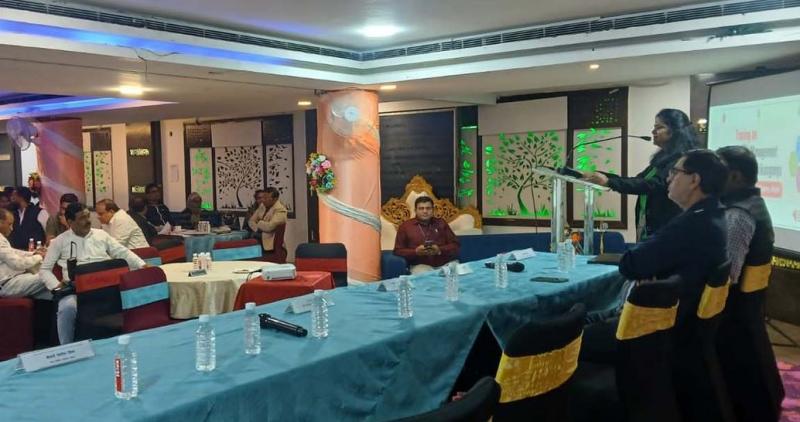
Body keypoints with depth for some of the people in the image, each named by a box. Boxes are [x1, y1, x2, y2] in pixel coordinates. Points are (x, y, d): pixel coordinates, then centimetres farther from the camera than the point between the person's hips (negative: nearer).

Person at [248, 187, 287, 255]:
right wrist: (258, 229, -8)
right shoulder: (262, 205, 10)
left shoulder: (280, 210, -16)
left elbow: (269, 226, -26)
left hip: (271, 246, -7)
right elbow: (251, 220, 12)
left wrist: (259, 223, -6)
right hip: (258, 242, 7)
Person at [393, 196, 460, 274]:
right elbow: (398, 251, 8)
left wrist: (440, 250, -7)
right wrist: (416, 252, -10)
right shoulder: (405, 226, 11)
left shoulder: (441, 223, 18)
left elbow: (455, 245, 12)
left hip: (446, 264, 3)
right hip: (421, 265, -2)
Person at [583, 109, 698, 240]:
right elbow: (638, 181, 20)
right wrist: (601, 176, 8)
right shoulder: (662, 158, 16)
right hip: (648, 228, 8)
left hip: (667, 230, -8)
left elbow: (653, 185, -25)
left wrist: (609, 182, -34)